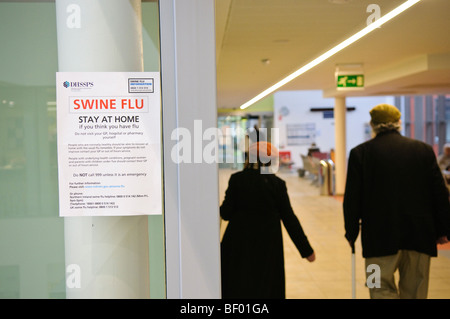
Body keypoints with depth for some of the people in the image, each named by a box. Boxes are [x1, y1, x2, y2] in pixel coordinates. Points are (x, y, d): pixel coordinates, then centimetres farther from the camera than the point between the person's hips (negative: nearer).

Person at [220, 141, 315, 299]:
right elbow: (289, 219, -6)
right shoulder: (277, 184, -8)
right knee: (265, 288, 13)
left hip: (239, 245, 0)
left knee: (236, 288, 13)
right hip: (268, 246, 0)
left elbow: (226, 213, -7)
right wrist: (306, 250, 0)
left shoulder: (236, 179, -9)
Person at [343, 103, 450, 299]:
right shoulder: (424, 150, 4)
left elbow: (352, 197, -3)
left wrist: (351, 232, 7)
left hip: (380, 235, -2)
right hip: (419, 235, 3)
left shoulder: (360, 152, -2)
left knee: (382, 289, 5)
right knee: (414, 291, 15)